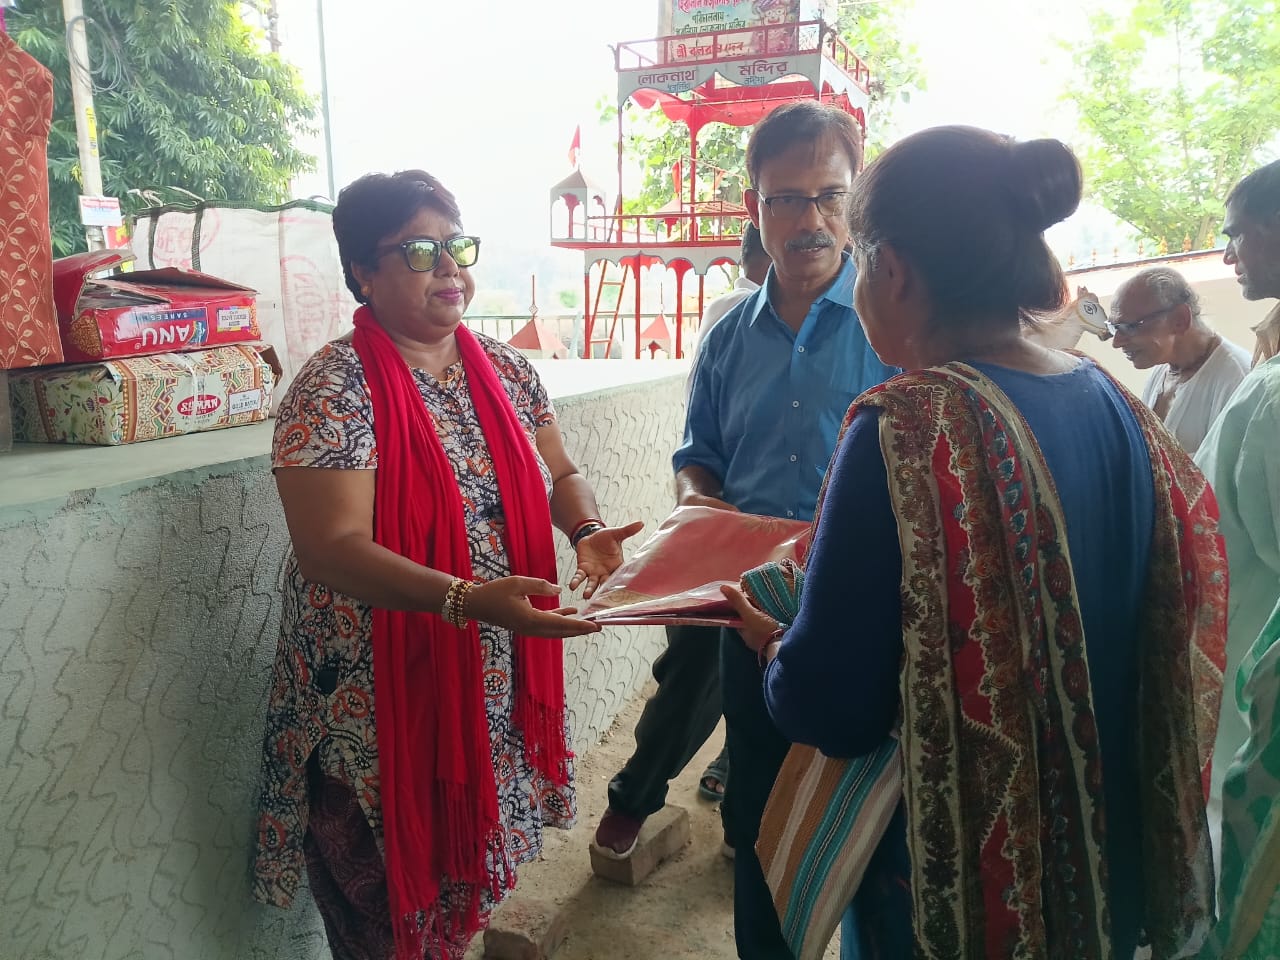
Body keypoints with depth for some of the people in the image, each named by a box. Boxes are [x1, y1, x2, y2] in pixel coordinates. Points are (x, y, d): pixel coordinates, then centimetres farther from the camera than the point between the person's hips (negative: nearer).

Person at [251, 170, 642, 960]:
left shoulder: (506, 371, 2)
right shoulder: (334, 389, -16)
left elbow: (560, 474, 10)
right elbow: (330, 547, -23)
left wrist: (588, 530, -12)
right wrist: (467, 600, -35)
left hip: (500, 679, 5)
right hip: (382, 691, -5)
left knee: (475, 851, 21)